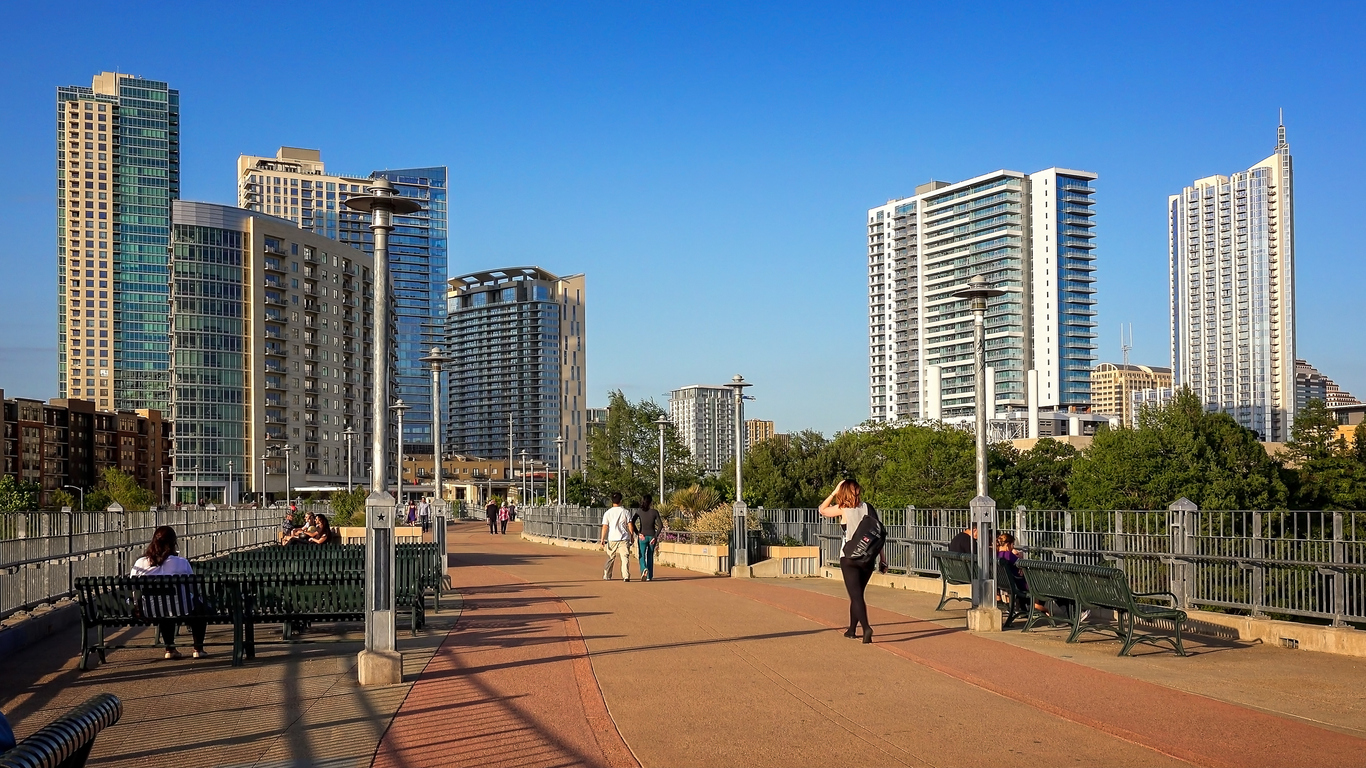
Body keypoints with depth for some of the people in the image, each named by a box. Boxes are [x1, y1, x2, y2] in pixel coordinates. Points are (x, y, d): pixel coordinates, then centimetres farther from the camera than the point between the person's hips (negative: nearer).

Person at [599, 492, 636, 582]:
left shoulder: (607, 513, 0)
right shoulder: (625, 512, -1)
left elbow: (605, 527, -4)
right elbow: (630, 526, -1)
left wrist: (602, 539, 0)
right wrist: (632, 536, 12)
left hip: (612, 539, 1)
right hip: (624, 538, -1)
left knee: (610, 558, 14)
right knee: (625, 557, -1)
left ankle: (607, 576, 22)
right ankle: (626, 576, -12)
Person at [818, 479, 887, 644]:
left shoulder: (843, 509, -4)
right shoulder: (869, 508, 5)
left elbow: (822, 510, 14)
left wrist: (834, 491, 12)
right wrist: (882, 560, 8)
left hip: (849, 558, -4)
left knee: (856, 595, -5)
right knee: (857, 593, 18)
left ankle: (866, 627, -23)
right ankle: (852, 629, 27)